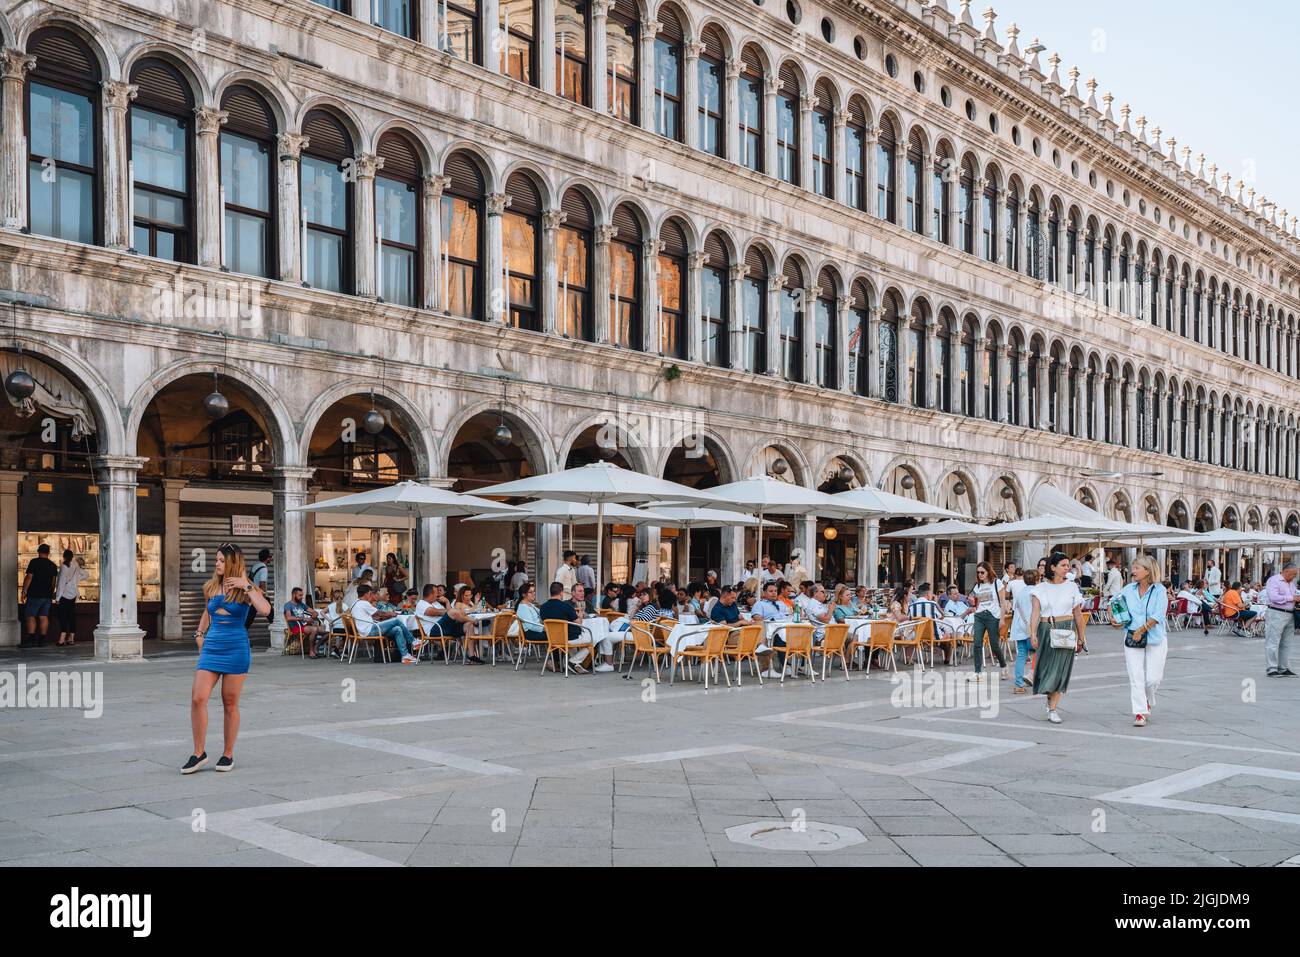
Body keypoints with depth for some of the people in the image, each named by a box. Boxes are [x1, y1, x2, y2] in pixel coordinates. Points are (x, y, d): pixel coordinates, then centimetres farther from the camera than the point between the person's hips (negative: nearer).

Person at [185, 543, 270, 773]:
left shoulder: (246, 589, -2)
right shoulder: (210, 587, 10)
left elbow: (265, 610, -21)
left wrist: (246, 587, -17)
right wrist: (200, 633, 18)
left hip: (236, 649, -3)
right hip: (211, 648, 3)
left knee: (230, 704, 4)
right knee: (197, 699, -10)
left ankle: (228, 754, 17)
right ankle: (199, 753, 3)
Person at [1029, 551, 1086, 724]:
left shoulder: (1072, 587, 4)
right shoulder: (1041, 588, 3)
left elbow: (1078, 614, 9)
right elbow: (1035, 612, -4)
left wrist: (1080, 638, 11)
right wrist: (1033, 634, -16)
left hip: (1066, 630, 0)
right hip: (1046, 630, 1)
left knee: (1060, 669, -5)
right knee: (1046, 667, 5)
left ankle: (1052, 710, 1)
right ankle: (1050, 697, 34)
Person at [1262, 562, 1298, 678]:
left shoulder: (1292, 583, 18)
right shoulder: (1274, 581, -9)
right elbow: (1274, 597, -21)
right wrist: (1292, 598, -17)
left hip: (1290, 615, 9)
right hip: (1276, 614, -9)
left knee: (1285, 644, 12)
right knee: (1273, 643, -7)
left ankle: (1283, 668, 19)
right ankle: (1271, 669, -6)